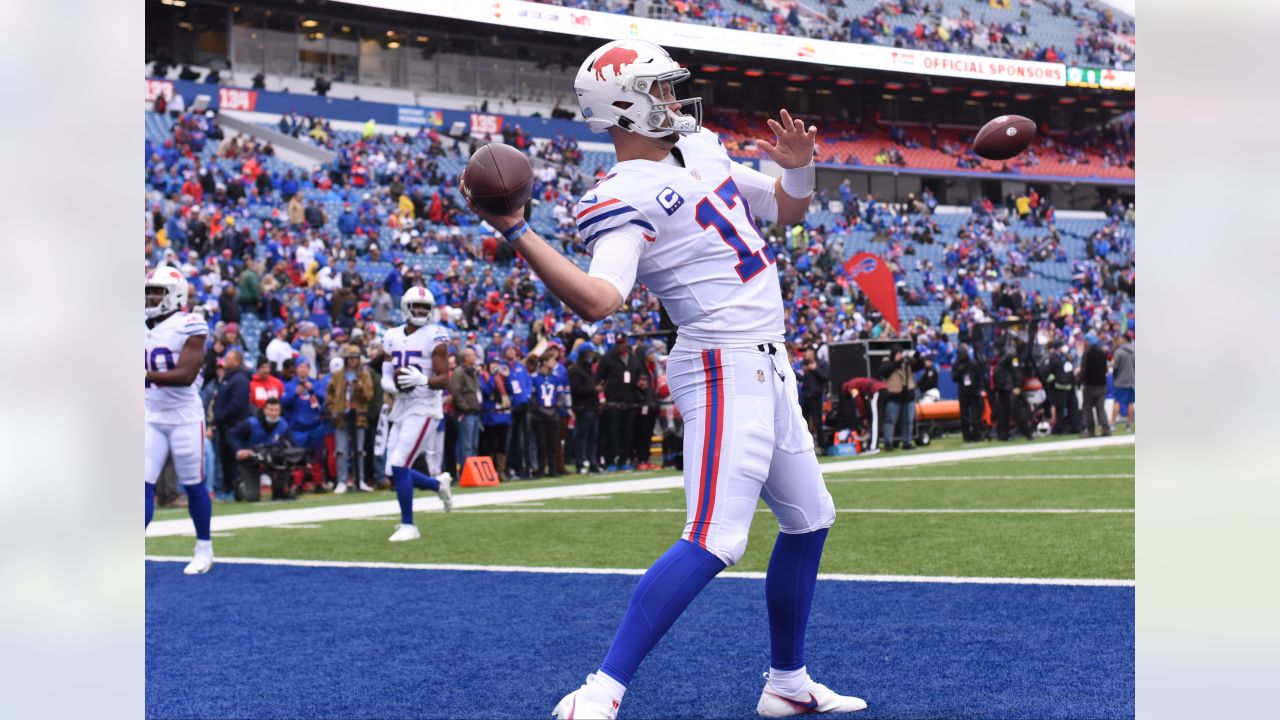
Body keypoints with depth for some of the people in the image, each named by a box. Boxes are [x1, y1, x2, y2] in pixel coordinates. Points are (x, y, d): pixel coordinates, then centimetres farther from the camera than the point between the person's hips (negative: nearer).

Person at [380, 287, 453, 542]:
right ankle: (439, 483, 32)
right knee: (395, 472, 6)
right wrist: (392, 385, -9)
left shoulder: (435, 337, -7)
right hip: (401, 409, 7)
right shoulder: (392, 337, 10)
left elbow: (444, 380, -10)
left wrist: (422, 380, -29)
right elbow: (386, 376, 14)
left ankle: (408, 525, -4)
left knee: (399, 466, -16)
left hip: (424, 409, -7)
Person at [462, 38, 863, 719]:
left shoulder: (700, 148, 12)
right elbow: (596, 301, -31)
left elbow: (785, 209, 22)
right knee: (715, 539, -20)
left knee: (809, 521, 18)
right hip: (725, 368, -9)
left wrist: (799, 169, 0)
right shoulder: (623, 198, -15)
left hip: (767, 366, 9)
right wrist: (515, 232, -40)